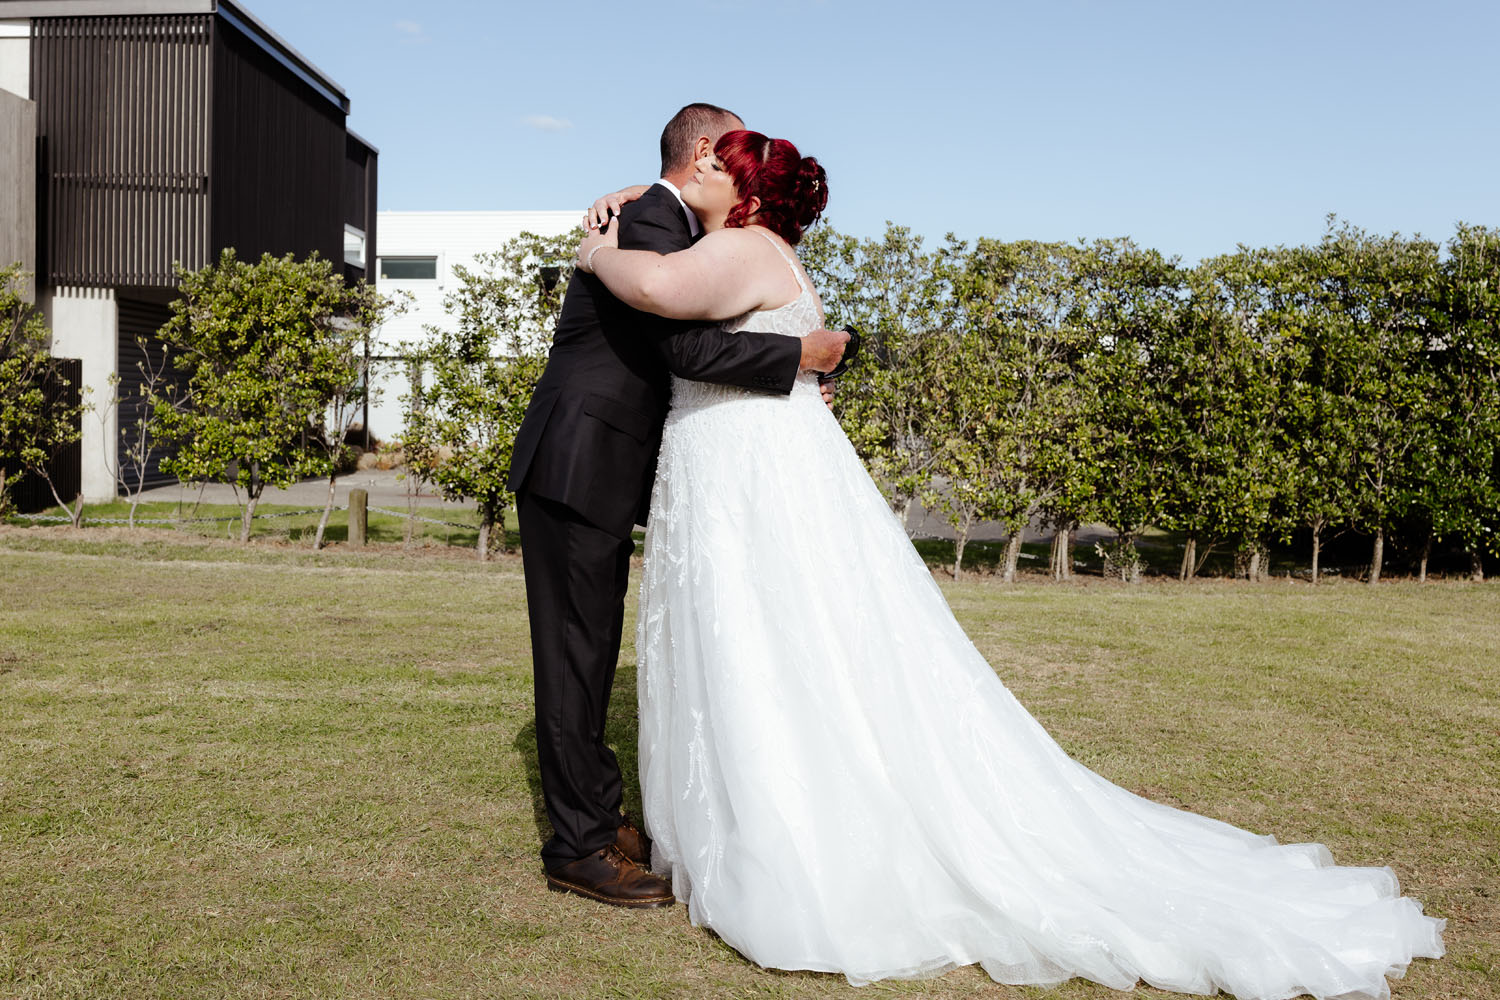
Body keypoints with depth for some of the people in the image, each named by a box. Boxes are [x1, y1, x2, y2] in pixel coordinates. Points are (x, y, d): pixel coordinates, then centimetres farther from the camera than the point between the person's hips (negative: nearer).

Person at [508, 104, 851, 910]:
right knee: (576, 654, -3)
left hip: (605, 476, 10)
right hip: (576, 471, -10)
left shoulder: (674, 229, 18)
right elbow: (687, 349, -25)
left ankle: (594, 819, 26)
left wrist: (788, 395, 11)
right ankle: (579, 848, 6)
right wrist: (798, 355, -15)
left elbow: (674, 368, 19)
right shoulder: (649, 221, -14)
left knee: (592, 651, 15)